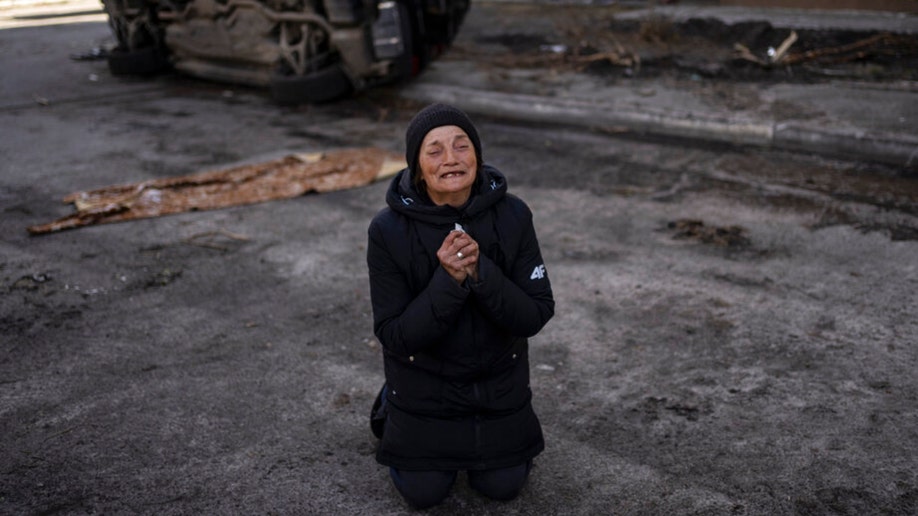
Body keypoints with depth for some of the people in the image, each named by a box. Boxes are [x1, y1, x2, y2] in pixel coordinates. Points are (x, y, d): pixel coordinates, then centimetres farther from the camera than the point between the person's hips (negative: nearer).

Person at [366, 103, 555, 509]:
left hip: (498, 376, 2)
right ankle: (392, 404, 34)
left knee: (503, 486, 12)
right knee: (424, 494, 11)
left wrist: (479, 272, -36)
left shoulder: (512, 215, -20)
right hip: (424, 381, -1)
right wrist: (448, 281, -37)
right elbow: (394, 335, -23)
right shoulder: (388, 230, -25)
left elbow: (535, 315, -20)